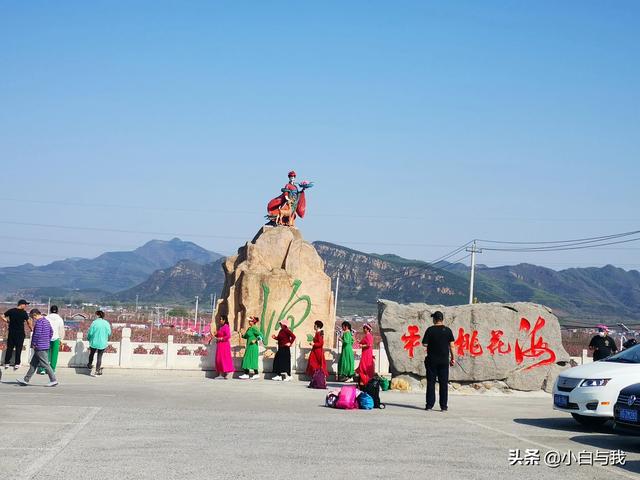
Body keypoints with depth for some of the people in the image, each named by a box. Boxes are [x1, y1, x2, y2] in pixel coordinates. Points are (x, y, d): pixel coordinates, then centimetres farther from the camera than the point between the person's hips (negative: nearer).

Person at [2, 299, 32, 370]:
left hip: (11, 332, 3)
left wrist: (7, 321, 13)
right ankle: (17, 364, 3)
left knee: (9, 348, 10)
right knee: (18, 348, 3)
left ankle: (6, 363, 10)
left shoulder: (11, 311, 2)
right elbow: (28, 322, -5)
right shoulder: (24, 313, -8)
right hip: (20, 333, -3)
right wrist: (31, 329, 9)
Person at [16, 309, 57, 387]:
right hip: (45, 346, 10)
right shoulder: (46, 321, 15)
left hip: (40, 347, -10)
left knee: (45, 364, -7)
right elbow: (51, 332, 22)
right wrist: (48, 341, 21)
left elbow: (37, 334, -21)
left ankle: (54, 380, -6)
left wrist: (33, 344, -11)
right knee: (33, 364, 13)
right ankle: (26, 380, 17)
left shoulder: (39, 322, -15)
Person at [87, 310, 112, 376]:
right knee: (99, 356, 9)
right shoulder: (106, 323, -7)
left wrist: (88, 338, 9)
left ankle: (90, 365, 40)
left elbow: (90, 332, -11)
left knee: (92, 354, 23)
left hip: (94, 342, -1)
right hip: (102, 343, 1)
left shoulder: (94, 322, -14)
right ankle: (97, 370, 11)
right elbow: (109, 333, -2)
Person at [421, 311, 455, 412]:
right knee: (444, 383, 5)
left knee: (431, 383, 4)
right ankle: (444, 406, 4)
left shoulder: (430, 330, -5)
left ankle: (429, 405, 3)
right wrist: (452, 358, 7)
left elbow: (424, 344, -6)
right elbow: (451, 345, -1)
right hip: (444, 360, 1)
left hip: (432, 360, -1)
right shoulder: (447, 330, 0)